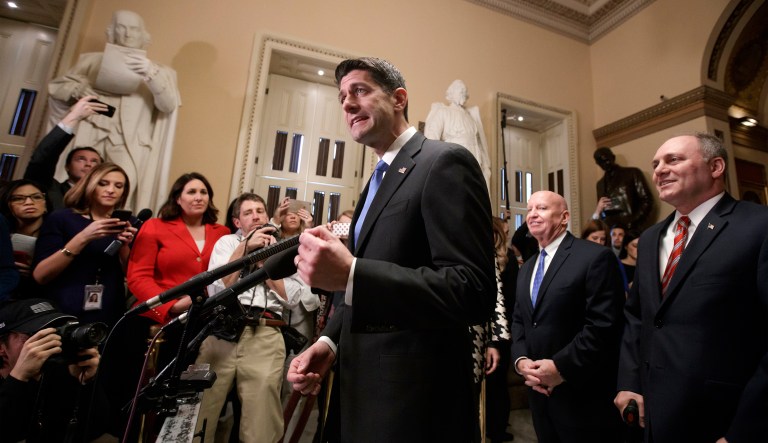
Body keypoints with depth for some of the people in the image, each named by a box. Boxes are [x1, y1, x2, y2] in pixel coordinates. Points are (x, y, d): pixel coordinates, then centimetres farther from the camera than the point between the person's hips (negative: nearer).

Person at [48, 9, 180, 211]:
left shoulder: (157, 71, 18)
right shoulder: (92, 60, 22)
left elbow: (168, 105, -1)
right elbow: (56, 86, 21)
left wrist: (152, 74, -17)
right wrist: (76, 90, -2)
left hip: (128, 142, -2)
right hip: (90, 134, 2)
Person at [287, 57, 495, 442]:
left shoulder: (445, 162, -14)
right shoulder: (379, 179, 13)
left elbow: (474, 292, -23)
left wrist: (350, 274, -32)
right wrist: (330, 340, 3)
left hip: (413, 396, -8)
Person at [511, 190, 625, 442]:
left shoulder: (596, 257, -11)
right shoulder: (526, 268, 12)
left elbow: (604, 325, -18)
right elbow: (518, 321, 12)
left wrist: (561, 366, -19)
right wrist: (521, 360, -4)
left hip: (582, 394, -6)